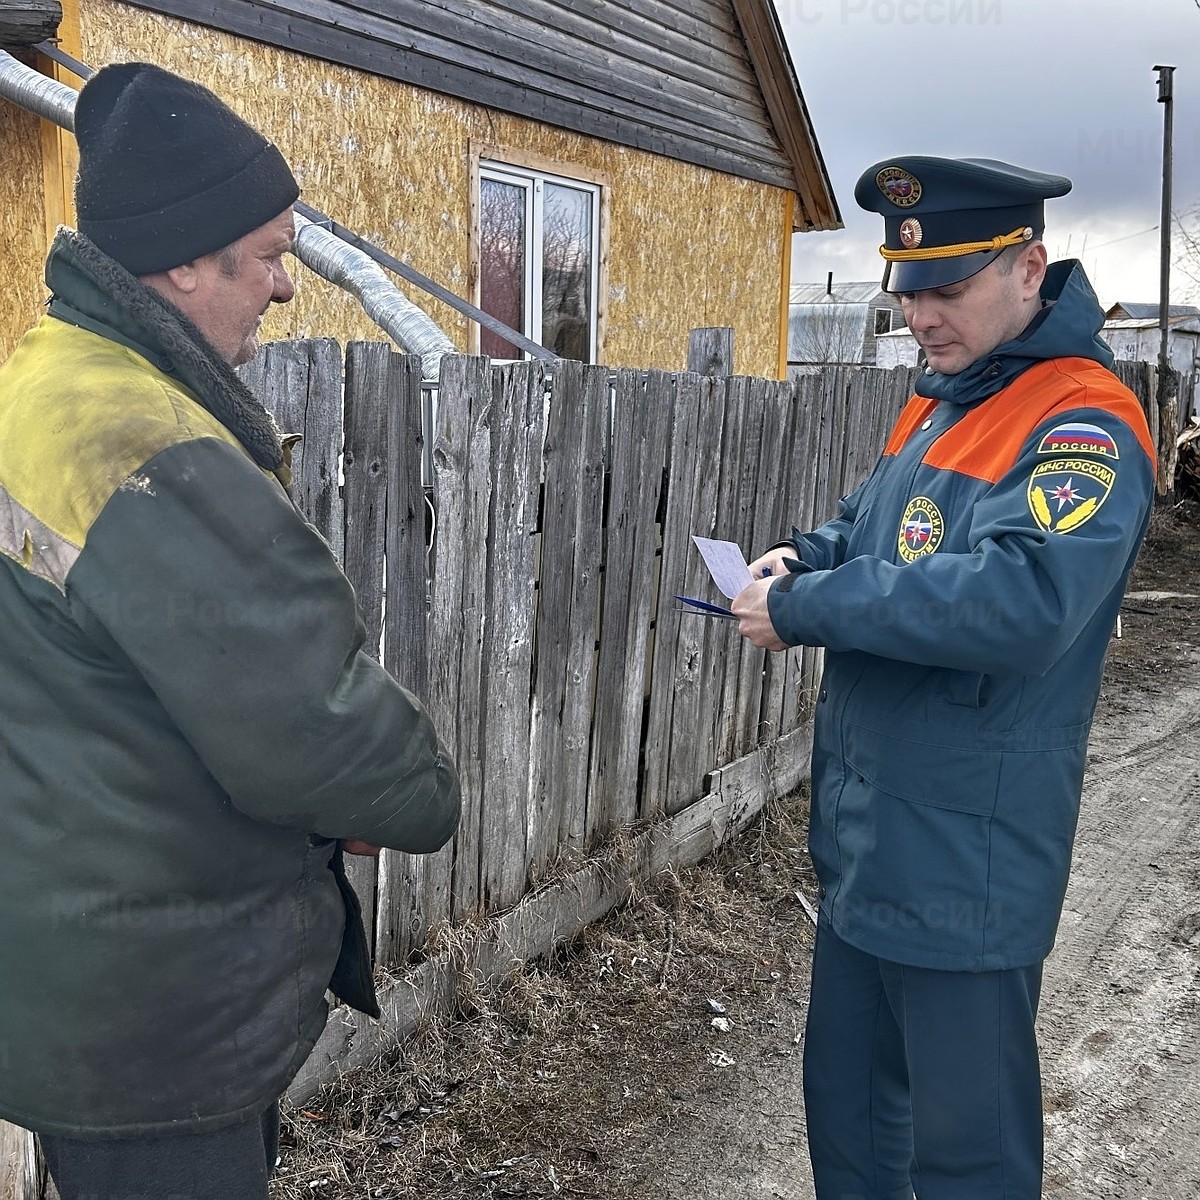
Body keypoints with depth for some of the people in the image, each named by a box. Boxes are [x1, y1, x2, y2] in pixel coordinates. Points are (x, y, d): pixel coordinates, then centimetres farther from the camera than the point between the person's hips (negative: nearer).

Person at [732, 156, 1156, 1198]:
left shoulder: (1083, 426, -19)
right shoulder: (941, 399, 10)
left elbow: (1022, 598, -35)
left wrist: (807, 609, -26)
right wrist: (809, 557, -1)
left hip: (966, 865, -8)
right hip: (866, 840, 9)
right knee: (845, 1101, 24)